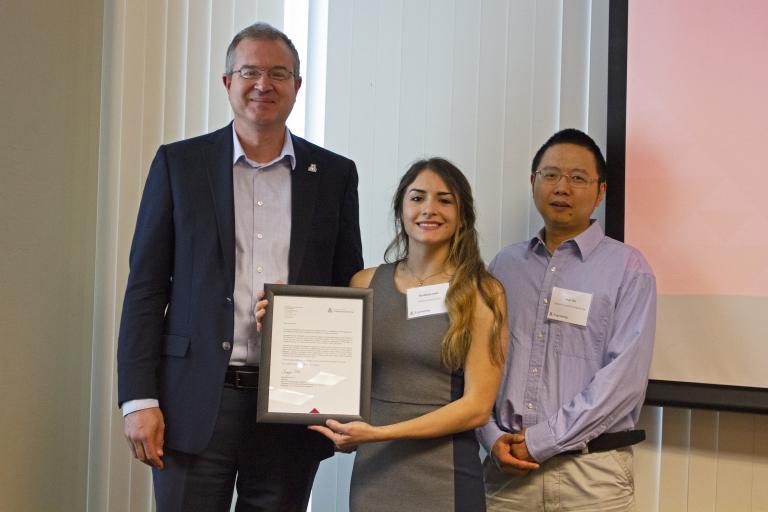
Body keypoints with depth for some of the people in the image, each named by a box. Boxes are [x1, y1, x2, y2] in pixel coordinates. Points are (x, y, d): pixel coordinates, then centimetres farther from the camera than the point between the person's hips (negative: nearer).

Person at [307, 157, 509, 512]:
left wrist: (380, 433, -16)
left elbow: (477, 406, -10)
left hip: (444, 477, -3)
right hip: (372, 473, 3)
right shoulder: (365, 284, 4)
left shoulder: (482, 293, -5)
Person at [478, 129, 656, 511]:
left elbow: (624, 376, -11)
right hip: (507, 466, 3)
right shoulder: (505, 266, 10)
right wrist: (493, 438, -7)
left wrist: (541, 441, -13)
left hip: (591, 470, -3)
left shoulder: (627, 268, -2)